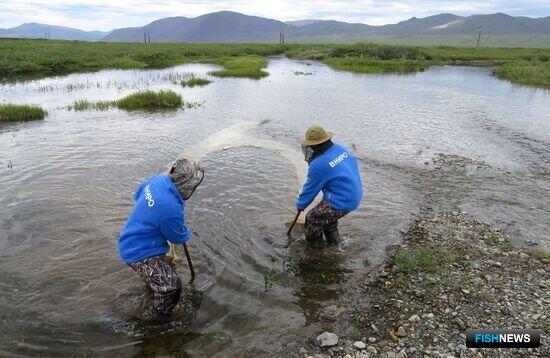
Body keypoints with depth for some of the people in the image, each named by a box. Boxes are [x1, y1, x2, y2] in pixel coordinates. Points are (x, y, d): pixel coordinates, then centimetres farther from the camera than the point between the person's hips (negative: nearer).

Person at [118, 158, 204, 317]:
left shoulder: (157, 179, -12)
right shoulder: (171, 209, -35)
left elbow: (137, 195, 13)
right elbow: (178, 237, -14)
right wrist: (187, 234, 8)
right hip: (139, 253, -10)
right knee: (171, 286, -17)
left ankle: (151, 282, 66)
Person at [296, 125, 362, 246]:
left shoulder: (318, 165, -23)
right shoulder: (340, 149, 0)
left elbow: (310, 189, -10)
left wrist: (300, 205, 10)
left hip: (342, 203, -8)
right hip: (355, 196, 9)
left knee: (313, 218, 8)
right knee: (327, 213, 29)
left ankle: (313, 244, 29)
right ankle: (333, 240, 46)